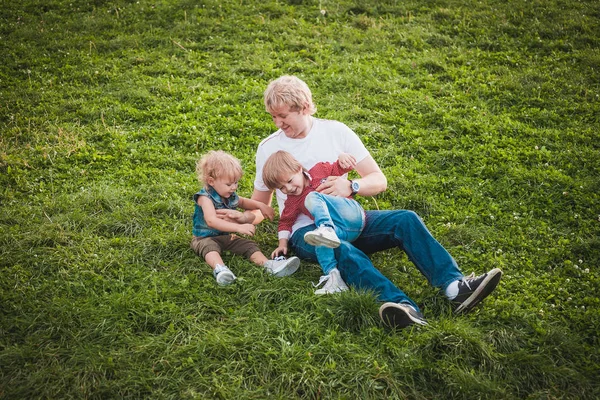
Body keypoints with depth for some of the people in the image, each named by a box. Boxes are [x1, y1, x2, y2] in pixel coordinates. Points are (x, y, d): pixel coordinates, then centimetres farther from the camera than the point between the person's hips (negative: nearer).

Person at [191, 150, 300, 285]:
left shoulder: (230, 196, 6)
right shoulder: (205, 198, -20)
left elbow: (243, 202, 30)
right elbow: (211, 221, -37)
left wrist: (260, 205, 11)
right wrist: (239, 228, -45)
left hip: (227, 236, 7)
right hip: (205, 238, -7)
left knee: (249, 245, -12)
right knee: (210, 248, -38)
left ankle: (269, 264, -32)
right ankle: (219, 268, -66)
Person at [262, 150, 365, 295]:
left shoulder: (320, 170, 10)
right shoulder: (292, 202, 15)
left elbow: (340, 168, 17)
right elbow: (285, 222, 19)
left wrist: (343, 158, -4)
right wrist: (283, 244, 8)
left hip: (352, 212, -3)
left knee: (312, 198, -21)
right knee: (320, 240, -31)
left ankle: (326, 228, -48)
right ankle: (333, 276, -42)